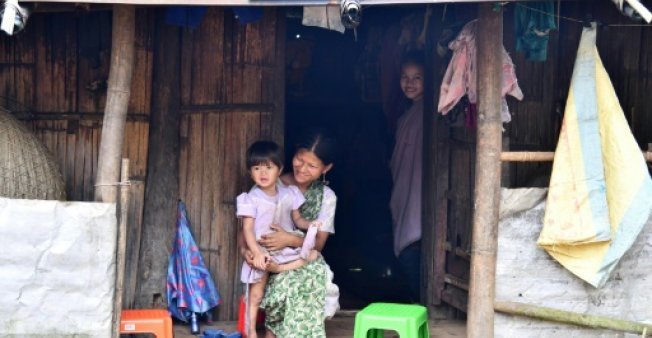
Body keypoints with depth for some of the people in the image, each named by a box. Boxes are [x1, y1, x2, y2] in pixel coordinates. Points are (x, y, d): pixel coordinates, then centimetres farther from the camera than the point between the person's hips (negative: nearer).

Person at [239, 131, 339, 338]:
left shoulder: (327, 196, 2)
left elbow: (318, 243, -3)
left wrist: (291, 240, -22)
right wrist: (244, 248, -22)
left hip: (306, 262, 1)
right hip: (272, 261, -1)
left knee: (313, 276, -31)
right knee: (286, 282, -31)